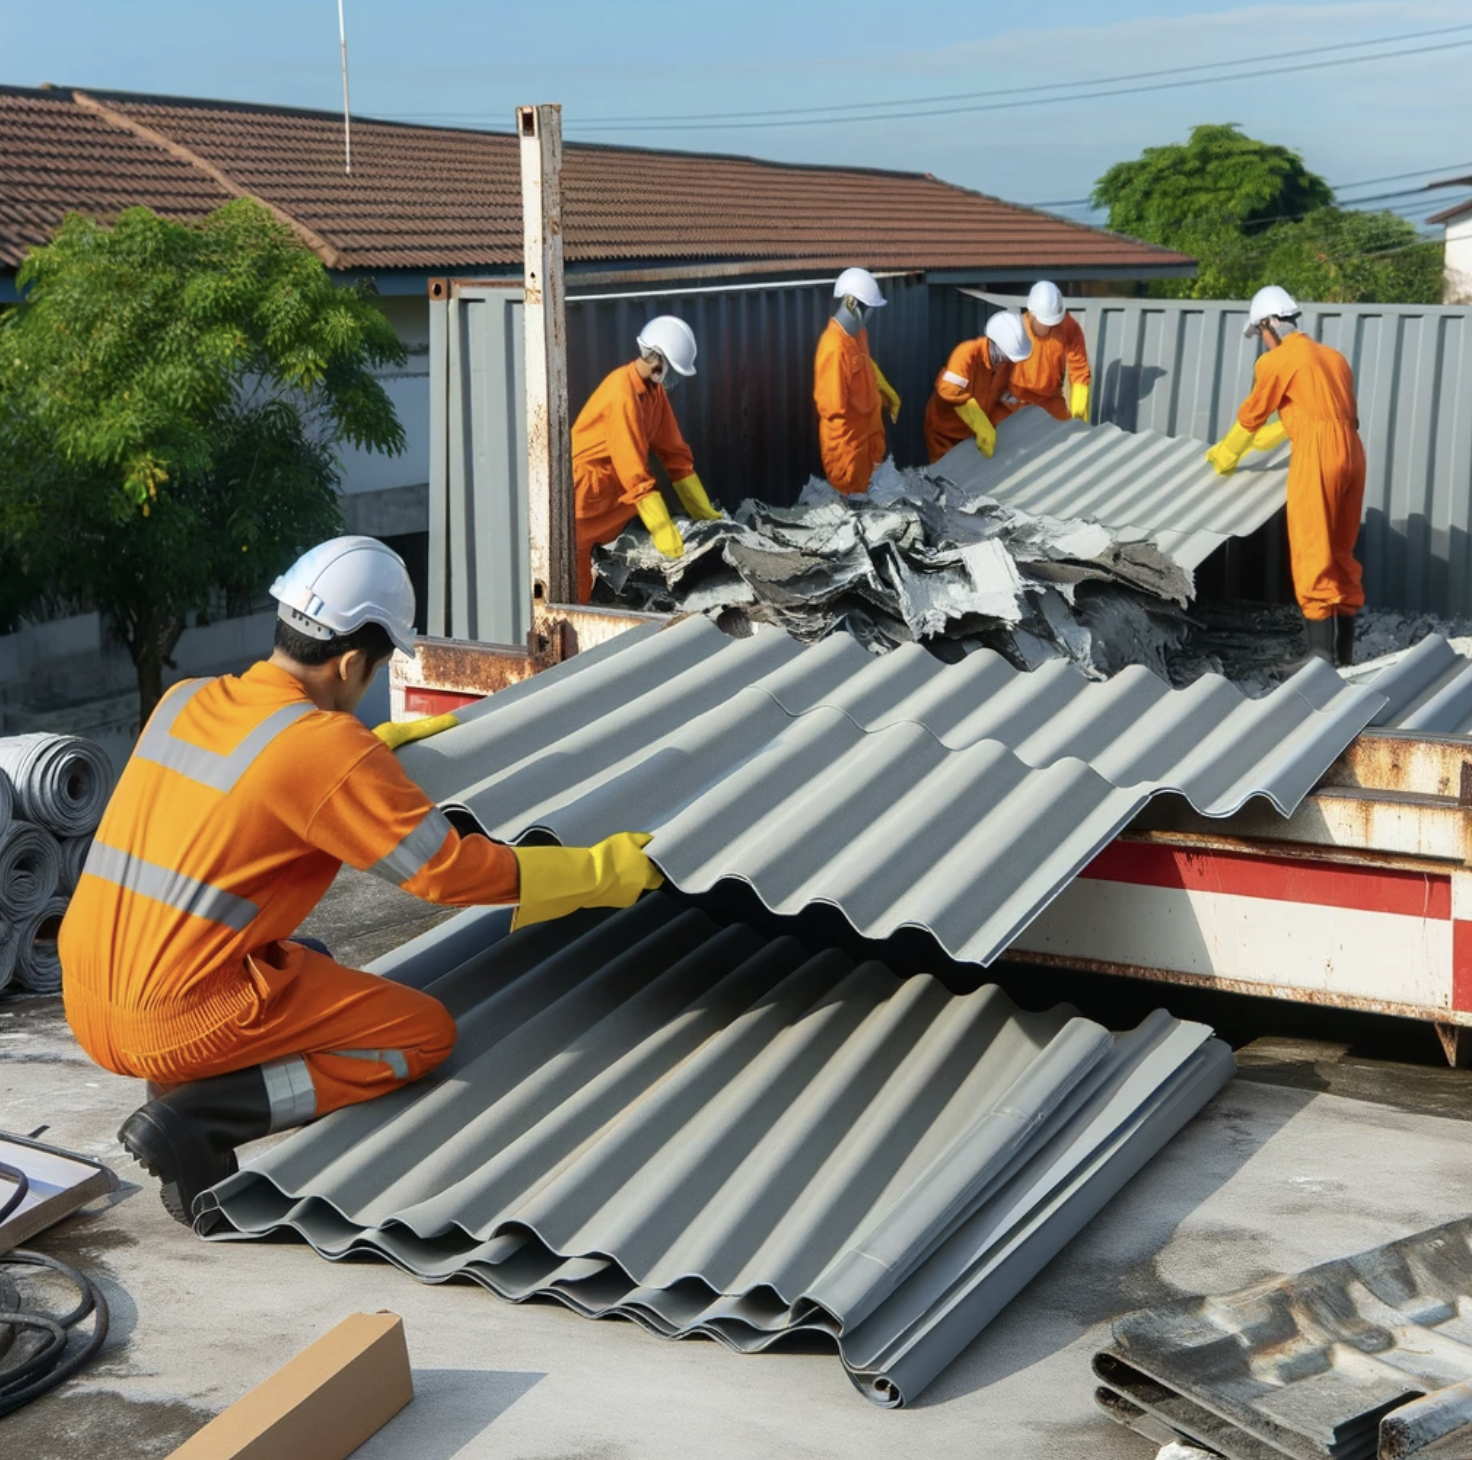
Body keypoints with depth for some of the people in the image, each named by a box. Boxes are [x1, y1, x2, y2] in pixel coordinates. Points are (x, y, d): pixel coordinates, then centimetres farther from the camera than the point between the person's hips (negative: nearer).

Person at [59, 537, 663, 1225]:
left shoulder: (185, 701, 6)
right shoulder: (335, 751, -16)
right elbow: (452, 871, -12)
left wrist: (380, 741, 37)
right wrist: (607, 871, -3)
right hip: (179, 1023, -8)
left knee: (307, 963, 32)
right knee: (426, 1032, 6)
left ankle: (184, 1087, 7)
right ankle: (195, 1117, -8)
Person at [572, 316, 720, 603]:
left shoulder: (654, 388, 2)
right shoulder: (623, 393, -26)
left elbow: (673, 450, 7)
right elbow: (633, 468, -29)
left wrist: (704, 512, 5)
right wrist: (663, 530, -31)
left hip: (614, 488, 9)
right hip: (584, 486, -9)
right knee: (576, 593, -8)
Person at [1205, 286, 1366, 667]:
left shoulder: (1275, 361, 0)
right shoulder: (1331, 356, 23)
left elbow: (1251, 415, 10)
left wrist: (1226, 456, 27)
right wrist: (1250, 446, 38)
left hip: (1317, 453, -8)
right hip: (1351, 449, 8)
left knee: (1312, 553, -6)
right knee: (1341, 552, 13)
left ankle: (1321, 654, -10)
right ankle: (1344, 650, 17)